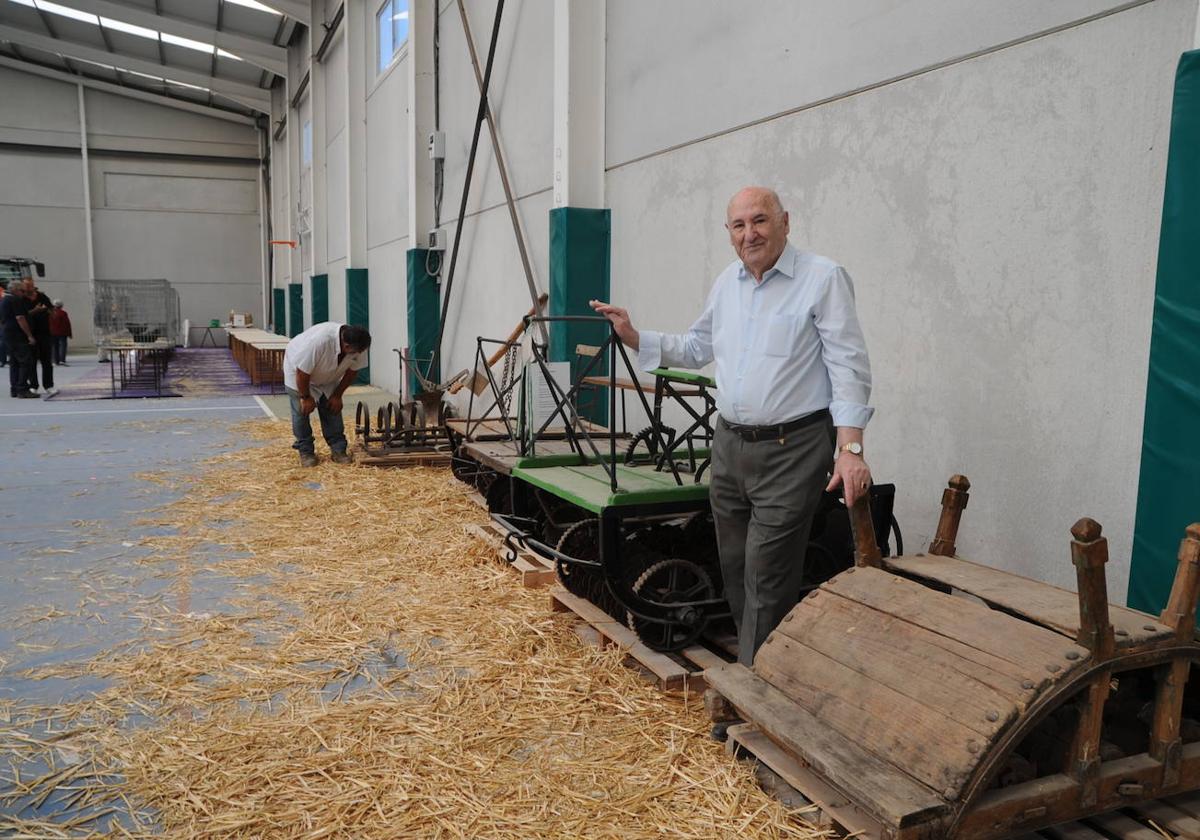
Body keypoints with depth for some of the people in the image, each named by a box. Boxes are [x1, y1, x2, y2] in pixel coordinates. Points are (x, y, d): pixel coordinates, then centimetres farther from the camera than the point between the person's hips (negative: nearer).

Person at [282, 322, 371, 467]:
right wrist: (306, 397, -19)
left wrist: (337, 395, -6)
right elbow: (302, 373, -32)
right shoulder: (318, 341, -44)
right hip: (299, 369, -5)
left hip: (327, 377, 5)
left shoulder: (358, 346, -27)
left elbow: (352, 371, -9)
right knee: (302, 410, -4)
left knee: (333, 408, 0)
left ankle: (338, 449, 6)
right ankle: (305, 452, 7)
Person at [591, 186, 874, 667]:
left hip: (790, 451, -7)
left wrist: (851, 448, -21)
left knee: (766, 580, -3)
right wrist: (634, 338, 11)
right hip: (729, 446, 7)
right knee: (734, 569, 15)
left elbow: (849, 367, -13)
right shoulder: (726, 283, 12)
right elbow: (696, 349, 22)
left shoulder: (823, 278, -9)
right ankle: (754, 660, 32)